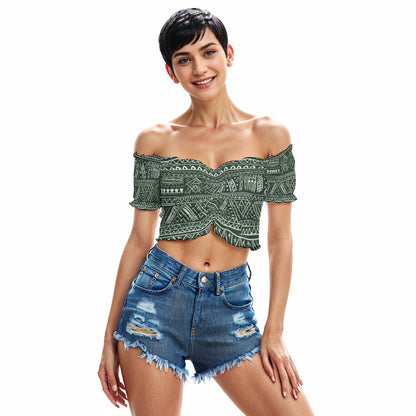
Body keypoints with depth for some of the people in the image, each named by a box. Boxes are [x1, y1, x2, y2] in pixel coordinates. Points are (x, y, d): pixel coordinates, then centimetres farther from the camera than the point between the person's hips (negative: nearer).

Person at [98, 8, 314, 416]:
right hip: (158, 298, 0)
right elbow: (140, 238, 5)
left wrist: (274, 331, -1)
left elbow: (280, 237, 4)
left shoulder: (269, 134, 3)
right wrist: (110, 335, 5)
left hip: (231, 306, 1)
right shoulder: (155, 140, 3)